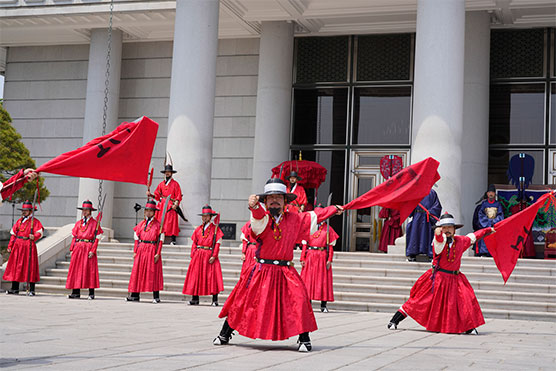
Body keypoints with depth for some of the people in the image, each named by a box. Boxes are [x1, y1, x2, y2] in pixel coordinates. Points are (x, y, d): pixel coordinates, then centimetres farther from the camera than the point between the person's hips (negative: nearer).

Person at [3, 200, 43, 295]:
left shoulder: (35, 221, 0)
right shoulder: (19, 221, 16)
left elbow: (39, 232, -11)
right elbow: (13, 234, 16)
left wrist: (34, 237, -33)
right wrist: (10, 246, 10)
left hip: (29, 245, -6)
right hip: (18, 246, 6)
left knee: (30, 267, -5)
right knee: (15, 266, 5)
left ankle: (32, 290, -1)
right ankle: (15, 289, 13)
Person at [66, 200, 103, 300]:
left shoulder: (94, 223, 1)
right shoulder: (79, 223, 14)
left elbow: (96, 238, -4)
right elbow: (74, 236, 14)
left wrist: (93, 250, -13)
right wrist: (72, 249, 4)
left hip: (89, 248, -4)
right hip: (78, 248, 5)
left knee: (90, 270, -4)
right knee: (76, 269, 1)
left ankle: (91, 293, -1)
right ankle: (76, 292, 5)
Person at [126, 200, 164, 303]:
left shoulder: (158, 224, 0)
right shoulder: (141, 223, 12)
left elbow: (160, 240, -3)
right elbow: (137, 238, 13)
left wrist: (158, 253, -11)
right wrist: (135, 251, 5)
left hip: (152, 250, -4)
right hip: (141, 250, 4)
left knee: (153, 272, -3)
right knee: (137, 272, 4)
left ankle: (156, 297, 0)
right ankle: (135, 295, 10)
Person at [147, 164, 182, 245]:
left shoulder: (175, 184, 3)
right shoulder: (161, 184, 15)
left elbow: (178, 196, -2)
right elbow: (157, 195, 13)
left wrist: (175, 204, -15)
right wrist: (150, 195, -4)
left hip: (171, 206, -4)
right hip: (161, 205, 4)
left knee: (171, 222, -9)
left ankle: (172, 240, -8)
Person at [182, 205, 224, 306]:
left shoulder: (215, 228, 2)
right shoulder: (198, 229, 14)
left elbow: (217, 243, -4)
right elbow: (194, 243, 13)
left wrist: (214, 256, -12)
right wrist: (193, 254, 1)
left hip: (209, 255, -4)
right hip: (198, 255, 4)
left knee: (212, 276, -7)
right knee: (196, 276, 4)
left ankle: (215, 300, -6)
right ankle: (195, 299, 11)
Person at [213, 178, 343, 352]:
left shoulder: (294, 219, 6)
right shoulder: (263, 217, -5)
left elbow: (314, 215, 21)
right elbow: (259, 214, -30)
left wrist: (334, 209, 27)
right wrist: (254, 205, -53)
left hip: (285, 271, 1)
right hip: (262, 270, -1)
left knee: (298, 300, -17)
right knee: (243, 299, 5)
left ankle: (304, 339, -2)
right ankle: (225, 334, 26)